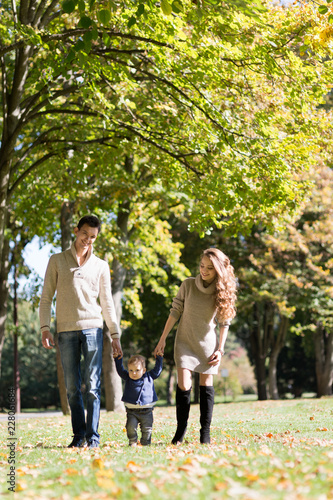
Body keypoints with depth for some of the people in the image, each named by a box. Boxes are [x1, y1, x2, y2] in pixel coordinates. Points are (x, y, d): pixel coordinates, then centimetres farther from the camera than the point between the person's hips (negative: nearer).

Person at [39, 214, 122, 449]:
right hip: (66, 330, 0)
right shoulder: (57, 261, 10)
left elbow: (107, 302, 12)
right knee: (72, 388, 2)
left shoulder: (101, 266, 12)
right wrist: (45, 328, -3)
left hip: (92, 328, 0)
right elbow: (47, 297, 7)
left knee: (93, 385, -6)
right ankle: (79, 435, 8)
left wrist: (115, 334, 6)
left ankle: (92, 436, -4)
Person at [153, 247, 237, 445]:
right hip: (185, 341, -1)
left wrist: (220, 350, -3)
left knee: (206, 385, 2)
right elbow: (175, 312, -1)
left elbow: (224, 323, 2)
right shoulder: (188, 285, -6)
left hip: (207, 343, 1)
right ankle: (181, 431, 3)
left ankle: (205, 433, 10)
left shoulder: (223, 292, -4)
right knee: (183, 386, -10)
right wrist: (163, 339, -2)